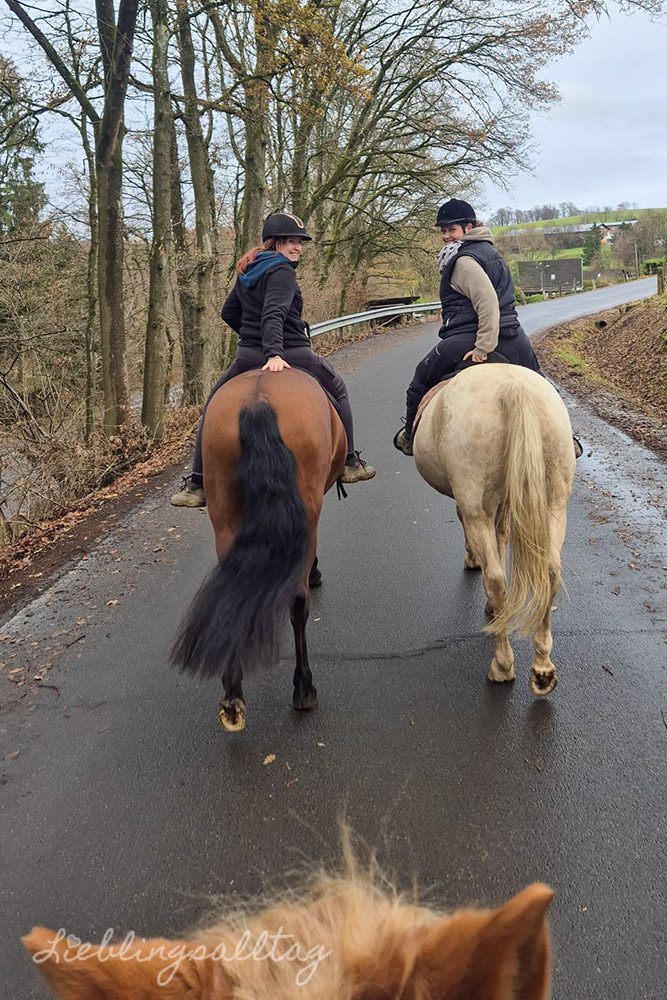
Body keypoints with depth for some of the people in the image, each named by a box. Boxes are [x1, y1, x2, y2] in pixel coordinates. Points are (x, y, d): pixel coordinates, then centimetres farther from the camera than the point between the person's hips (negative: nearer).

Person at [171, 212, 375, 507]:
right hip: (291, 355, -5)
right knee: (337, 391, 20)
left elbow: (228, 312, 24)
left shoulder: (247, 271, 14)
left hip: (247, 356, 6)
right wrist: (274, 352, -38)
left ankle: (197, 485, 10)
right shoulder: (282, 271, -10)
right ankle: (350, 462, 21)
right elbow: (273, 314, -26)